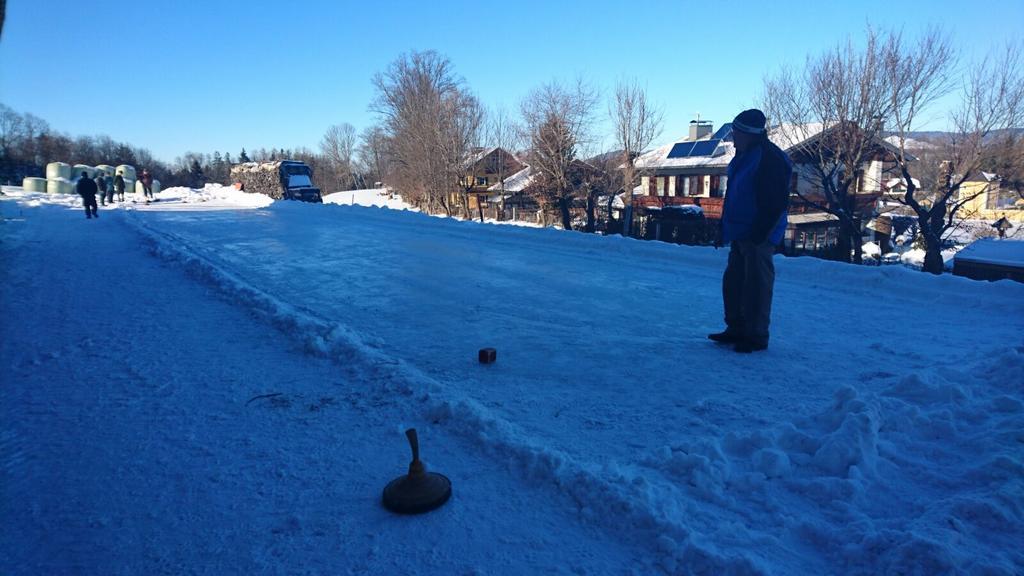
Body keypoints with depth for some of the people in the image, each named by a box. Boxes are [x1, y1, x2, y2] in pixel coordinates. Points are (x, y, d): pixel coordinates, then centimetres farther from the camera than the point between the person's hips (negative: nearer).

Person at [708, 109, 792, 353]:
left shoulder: (770, 159, -16)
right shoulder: (744, 157, 14)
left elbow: (778, 202, -20)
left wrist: (760, 233, -22)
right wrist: (725, 228, 17)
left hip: (758, 237, -10)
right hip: (741, 233, 10)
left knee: (756, 285, -3)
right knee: (733, 282, 13)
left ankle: (756, 336, 6)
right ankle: (736, 330, 24)